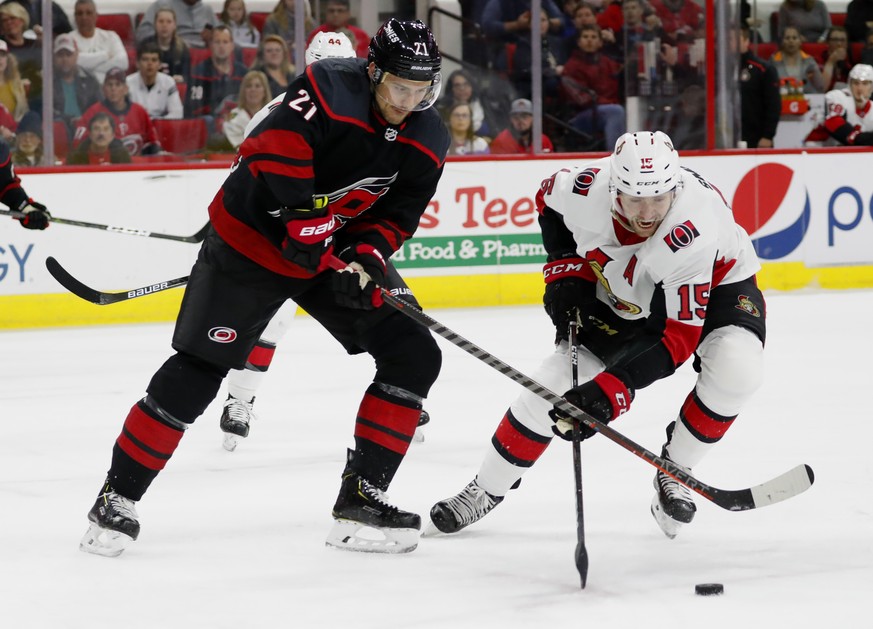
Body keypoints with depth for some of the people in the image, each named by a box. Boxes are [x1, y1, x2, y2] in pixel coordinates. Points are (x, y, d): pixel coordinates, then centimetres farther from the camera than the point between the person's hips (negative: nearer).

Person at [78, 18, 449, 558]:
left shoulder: (428, 140, -6)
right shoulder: (331, 88, -26)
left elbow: (398, 215, 0)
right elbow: (277, 146, -37)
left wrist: (368, 254, -19)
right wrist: (306, 222, -36)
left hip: (343, 249, 6)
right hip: (253, 236, -6)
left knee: (414, 356, -4)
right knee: (197, 371, -9)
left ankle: (361, 499, 2)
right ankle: (118, 497, 5)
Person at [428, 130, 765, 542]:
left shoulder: (693, 229, -42)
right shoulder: (586, 188, -32)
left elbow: (676, 337, -40)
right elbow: (549, 200, -3)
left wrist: (609, 391, -47)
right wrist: (565, 271, -11)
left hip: (716, 281, -3)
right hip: (621, 290, 3)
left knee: (734, 368, -31)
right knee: (556, 380, -5)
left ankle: (674, 475, -8)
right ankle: (487, 490, 14)